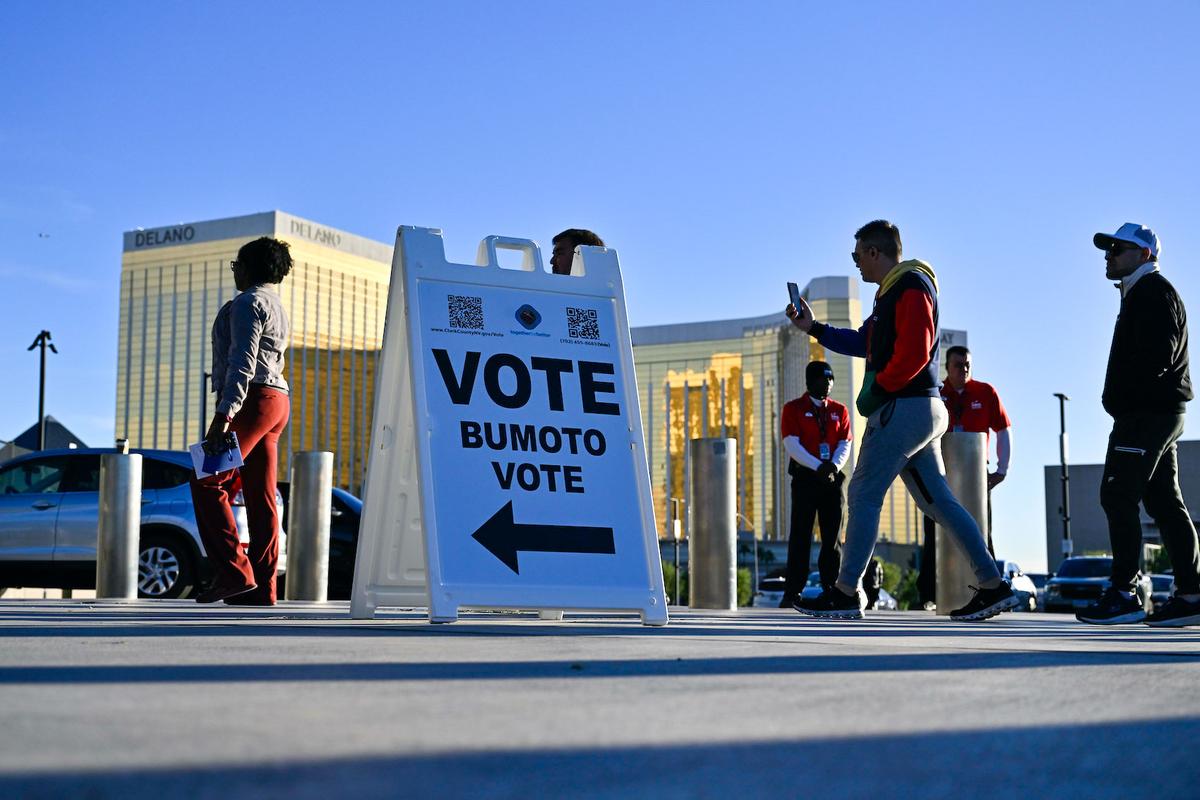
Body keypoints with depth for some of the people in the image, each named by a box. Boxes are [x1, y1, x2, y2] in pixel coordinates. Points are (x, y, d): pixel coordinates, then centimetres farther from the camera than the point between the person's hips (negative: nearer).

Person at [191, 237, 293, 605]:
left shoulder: (248, 302, -7)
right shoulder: (276, 307, 25)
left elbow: (243, 362, -18)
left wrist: (223, 414, -25)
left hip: (251, 399, -10)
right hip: (276, 400, 10)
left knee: (208, 484, -9)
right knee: (260, 497, 5)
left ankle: (233, 573, -17)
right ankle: (262, 588, 2)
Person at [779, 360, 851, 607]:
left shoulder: (839, 410, 13)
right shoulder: (793, 409, 2)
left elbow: (845, 445, 7)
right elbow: (792, 445, -7)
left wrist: (834, 465, -14)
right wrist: (818, 466, -18)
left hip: (834, 478, 3)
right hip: (804, 478, -3)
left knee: (832, 537, 4)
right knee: (800, 536, -4)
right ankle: (793, 593, -2)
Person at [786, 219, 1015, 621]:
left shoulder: (910, 286, -10)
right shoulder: (892, 291, 21)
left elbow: (914, 353, -19)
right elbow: (865, 343, 27)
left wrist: (877, 390, -14)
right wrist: (813, 328, 25)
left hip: (904, 407, -10)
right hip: (923, 410, 10)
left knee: (864, 494, -6)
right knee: (937, 500, 8)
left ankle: (845, 593, -3)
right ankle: (993, 586, 7)